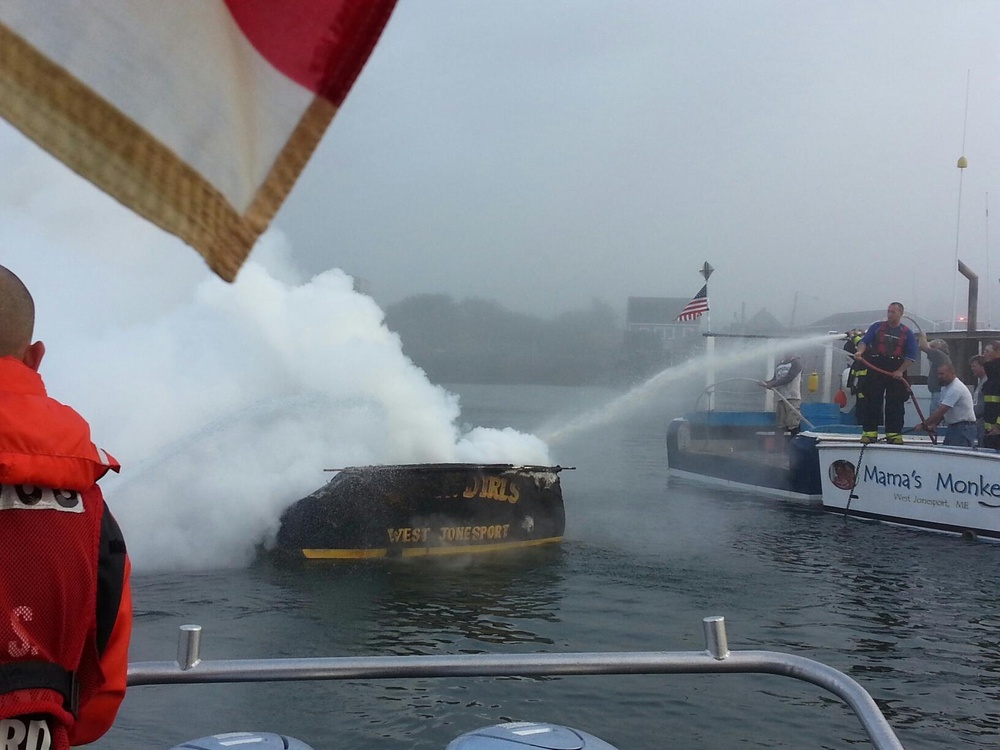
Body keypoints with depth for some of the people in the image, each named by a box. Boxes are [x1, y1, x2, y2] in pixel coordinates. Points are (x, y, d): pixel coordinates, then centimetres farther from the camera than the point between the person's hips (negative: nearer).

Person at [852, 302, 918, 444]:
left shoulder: (907, 333, 8)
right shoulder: (877, 327, 9)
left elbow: (912, 355, 3)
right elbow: (864, 341, -2)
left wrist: (900, 371, -9)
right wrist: (860, 352, -24)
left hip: (897, 373, 0)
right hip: (875, 369, 0)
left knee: (895, 404, 0)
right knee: (871, 402, -2)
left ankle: (894, 434, 4)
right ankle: (869, 432, 1)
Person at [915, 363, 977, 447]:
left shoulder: (956, 389, -19)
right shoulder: (945, 387, 14)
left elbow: (941, 411, -24)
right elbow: (941, 410, 17)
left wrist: (923, 424, -21)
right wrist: (933, 425, 2)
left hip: (964, 428, -10)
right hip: (952, 427, 10)